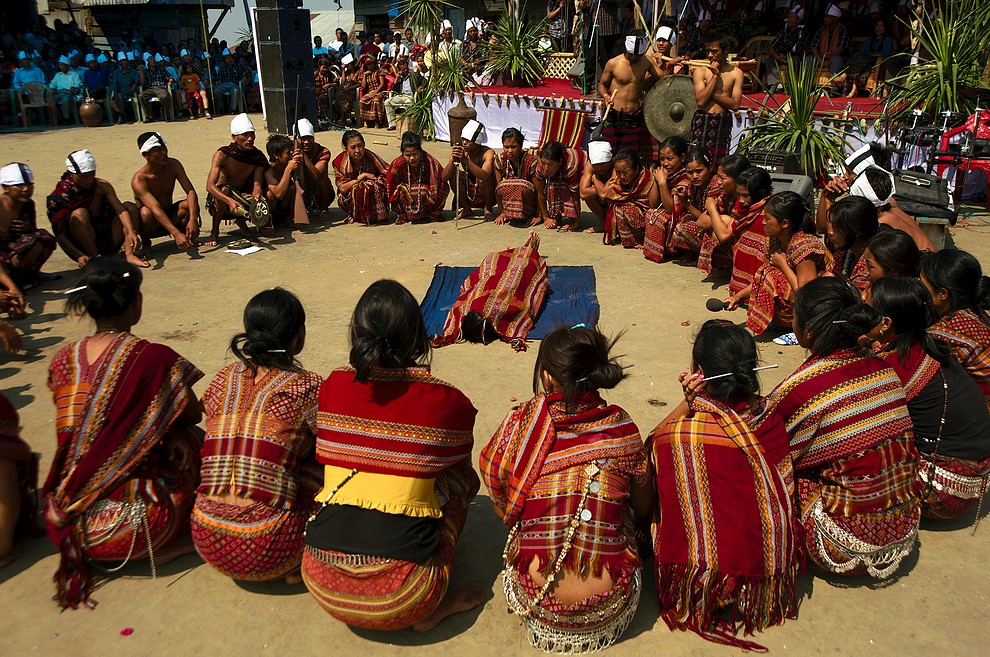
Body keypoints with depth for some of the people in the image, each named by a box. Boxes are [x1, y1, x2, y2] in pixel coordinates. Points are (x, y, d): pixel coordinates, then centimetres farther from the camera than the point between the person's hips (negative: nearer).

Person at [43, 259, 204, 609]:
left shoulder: (63, 361, -1)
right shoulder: (155, 358, -16)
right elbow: (193, 416, 0)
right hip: (131, 527, -5)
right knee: (192, 439, 18)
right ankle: (173, 543, 16)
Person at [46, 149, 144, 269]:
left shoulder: (102, 186, 0)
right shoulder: (59, 196, -9)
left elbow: (121, 210, -13)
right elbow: (59, 235, -14)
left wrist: (131, 232, -32)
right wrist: (79, 256, -28)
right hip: (83, 247, -4)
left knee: (130, 207, -7)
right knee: (79, 213, -29)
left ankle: (129, 255, -23)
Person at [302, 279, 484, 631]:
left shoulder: (331, 387, 0)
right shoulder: (448, 402, -6)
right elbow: (465, 476, 16)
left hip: (324, 586, 4)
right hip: (400, 600, -3)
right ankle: (433, 606, 13)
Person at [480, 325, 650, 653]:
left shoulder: (520, 424, -13)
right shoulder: (622, 428, -9)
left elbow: (502, 510, -1)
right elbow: (643, 508, 6)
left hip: (536, 604, 1)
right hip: (608, 611, 0)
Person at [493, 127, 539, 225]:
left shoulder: (531, 161, -19)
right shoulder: (499, 160, -8)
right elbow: (497, 188, -7)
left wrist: (538, 215, -19)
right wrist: (502, 212, -10)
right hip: (508, 198, 3)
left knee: (523, 185, -36)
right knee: (503, 185, -29)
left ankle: (527, 214, -17)